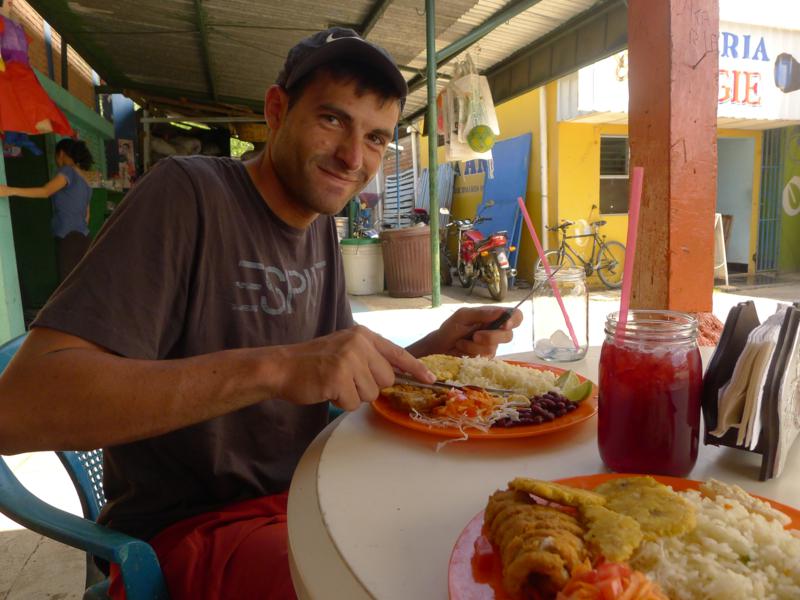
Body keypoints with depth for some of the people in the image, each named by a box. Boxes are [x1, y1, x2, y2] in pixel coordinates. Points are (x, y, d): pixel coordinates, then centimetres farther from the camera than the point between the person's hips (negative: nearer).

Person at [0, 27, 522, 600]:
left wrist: (435, 347, -8)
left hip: (304, 495, 7)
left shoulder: (321, 224, 5)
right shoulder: (188, 193, -18)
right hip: (191, 527, -6)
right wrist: (272, 367, -37)